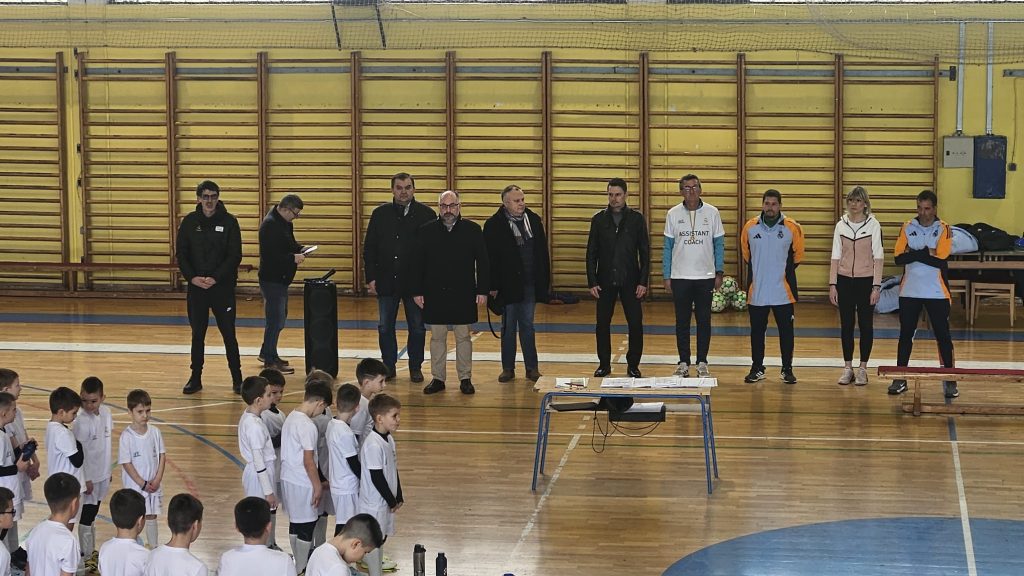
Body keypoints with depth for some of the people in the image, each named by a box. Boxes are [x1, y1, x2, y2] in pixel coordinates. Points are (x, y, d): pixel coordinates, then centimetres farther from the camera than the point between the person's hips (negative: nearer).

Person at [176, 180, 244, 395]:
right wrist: (192, 277, -10)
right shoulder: (189, 222, 3)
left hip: (223, 287, -2)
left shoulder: (229, 222, -4)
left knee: (228, 333, 0)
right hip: (196, 287, 2)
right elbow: (181, 254, 4)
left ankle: (237, 378, 10)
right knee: (197, 334, 8)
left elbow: (235, 256, -7)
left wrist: (215, 278, -15)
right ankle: (195, 379, 16)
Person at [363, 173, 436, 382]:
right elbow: (369, 248, 6)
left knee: (417, 327, 6)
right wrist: (371, 278, -1)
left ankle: (415, 367, 18)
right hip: (386, 281, 2)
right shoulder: (380, 214, 4)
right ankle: (388, 366, 17)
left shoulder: (426, 214, -3)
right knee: (385, 327, 7)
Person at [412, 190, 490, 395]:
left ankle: (465, 378, 14)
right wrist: (417, 291, 0)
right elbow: (418, 263, 5)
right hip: (435, 294, 1)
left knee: (463, 337, 6)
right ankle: (437, 378, 15)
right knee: (437, 337, 7)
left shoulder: (473, 230, 0)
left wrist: (482, 290, -4)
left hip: (463, 294, -1)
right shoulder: (427, 231, 2)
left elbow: (482, 262, 1)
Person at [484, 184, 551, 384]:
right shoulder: (494, 225, -7)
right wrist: (492, 286, -11)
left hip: (530, 284, 3)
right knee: (508, 327, 6)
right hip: (508, 284, -3)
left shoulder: (533, 220, 5)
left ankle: (532, 367, 12)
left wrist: (545, 280, 4)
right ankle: (508, 368, 14)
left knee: (527, 326, 8)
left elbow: (542, 252, 8)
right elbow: (489, 257, -7)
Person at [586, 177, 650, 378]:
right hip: (605, 281, 1)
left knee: (635, 323, -2)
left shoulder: (637, 219, 1)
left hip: (630, 280, -1)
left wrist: (643, 282, -6)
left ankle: (633, 365, 10)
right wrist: (592, 282, -3)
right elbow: (591, 254, 5)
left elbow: (645, 253, 1)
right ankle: (604, 364, 15)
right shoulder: (599, 220, 4)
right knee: (602, 324, 3)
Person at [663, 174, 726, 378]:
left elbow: (719, 244, 5)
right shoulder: (673, 214, 2)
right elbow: (668, 246, 5)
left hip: (705, 276, 0)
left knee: (704, 320, 3)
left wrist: (719, 273, 0)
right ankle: (683, 362, 13)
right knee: (682, 321, 5)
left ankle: (702, 363, 11)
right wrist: (666, 276, 2)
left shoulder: (712, 213, 1)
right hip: (680, 277, 0)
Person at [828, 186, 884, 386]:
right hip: (845, 280, 3)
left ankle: (862, 369, 11)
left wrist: (876, 286, -9)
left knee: (865, 325, 4)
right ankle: (848, 368, 13)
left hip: (866, 280, -2)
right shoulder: (841, 225, 4)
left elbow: (878, 257, -5)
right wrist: (832, 284, 1)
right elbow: (835, 257, 6)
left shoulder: (873, 225, -4)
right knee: (846, 324, 5)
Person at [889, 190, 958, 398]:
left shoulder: (943, 229, -3)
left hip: (936, 293, -2)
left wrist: (913, 253, -11)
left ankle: (949, 380, 8)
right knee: (906, 335, 7)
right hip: (909, 292, 2)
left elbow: (940, 260, -15)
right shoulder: (907, 228, 4)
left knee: (943, 336, 1)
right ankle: (900, 379, 15)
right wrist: (926, 254, -14)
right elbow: (899, 258, -6)